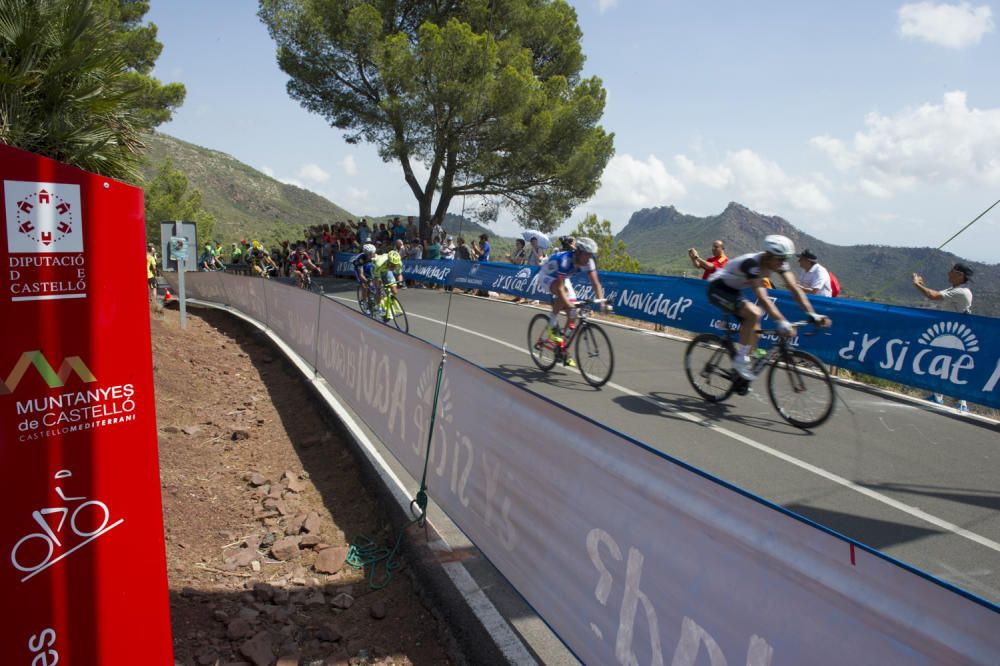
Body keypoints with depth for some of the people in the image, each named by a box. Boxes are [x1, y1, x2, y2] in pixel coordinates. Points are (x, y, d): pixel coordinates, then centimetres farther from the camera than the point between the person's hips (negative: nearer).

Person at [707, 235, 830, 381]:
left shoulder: (779, 263, -11)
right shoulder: (752, 264, -34)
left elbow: (794, 288, -14)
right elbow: (763, 298, -41)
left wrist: (812, 314, -24)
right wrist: (782, 322, -48)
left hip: (735, 290, 8)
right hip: (718, 289, -8)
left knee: (754, 330, 0)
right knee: (754, 313, -30)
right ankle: (740, 360, -16)